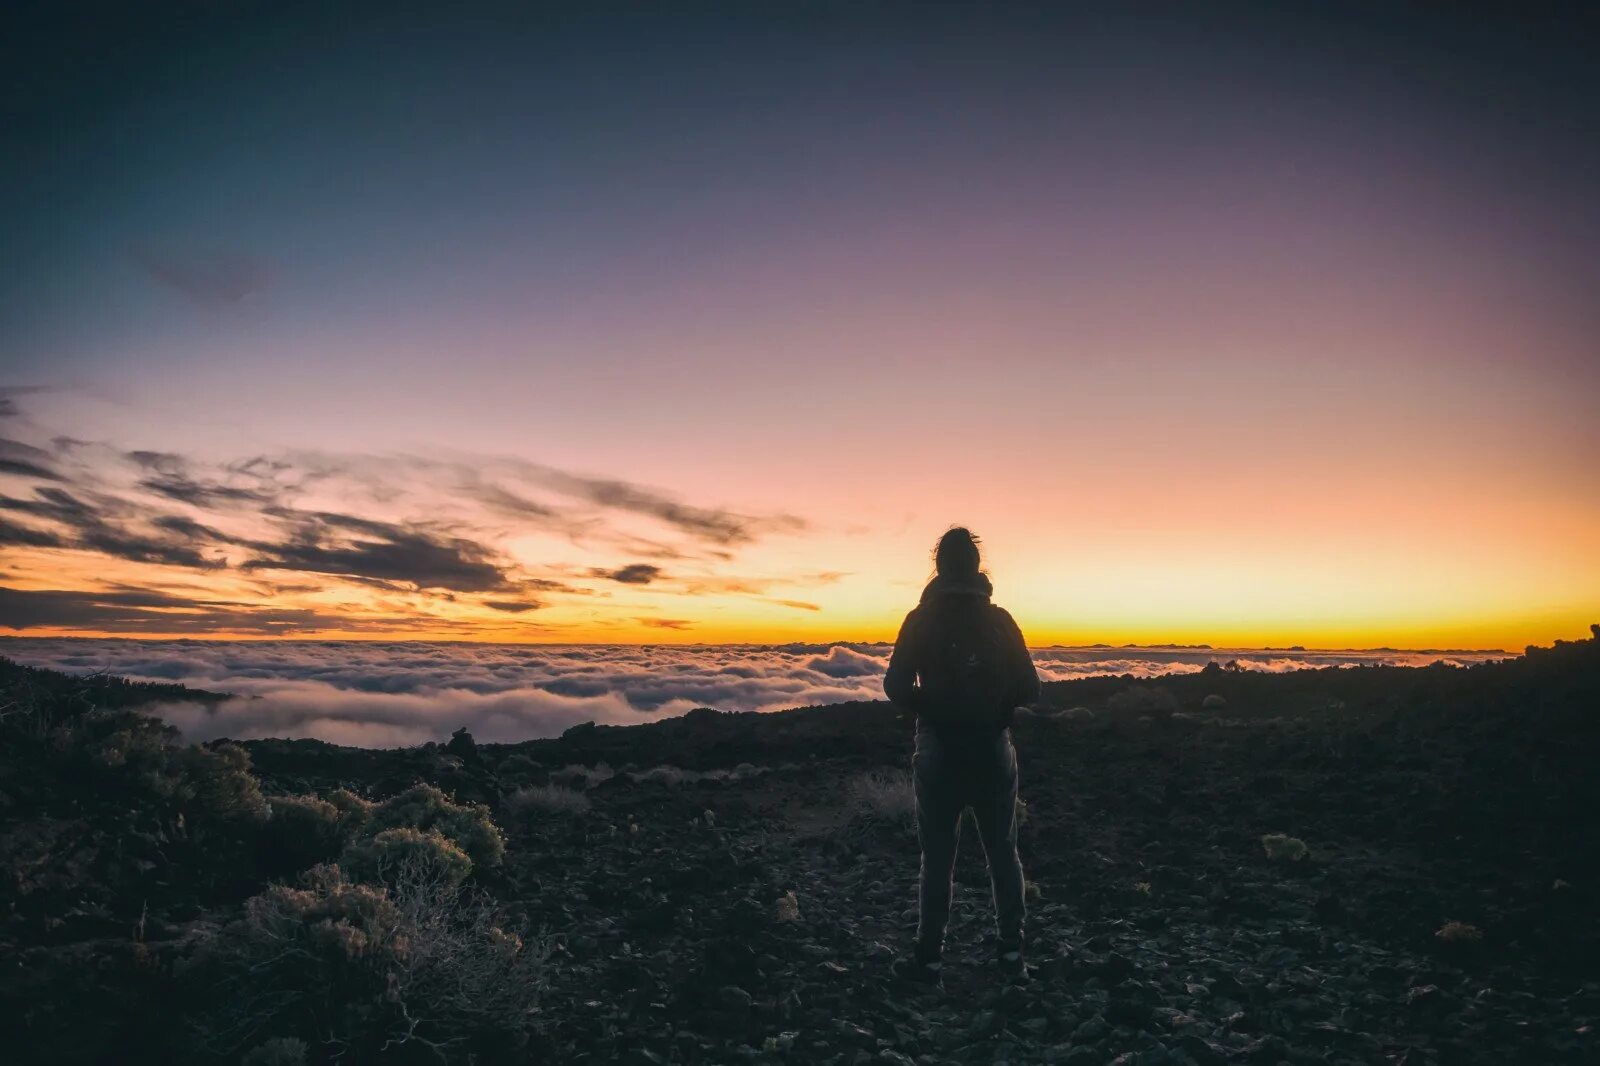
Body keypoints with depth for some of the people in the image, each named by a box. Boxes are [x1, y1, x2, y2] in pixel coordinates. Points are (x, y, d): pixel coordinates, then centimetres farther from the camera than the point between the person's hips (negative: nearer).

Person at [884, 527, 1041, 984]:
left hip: (939, 754, -1)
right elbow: (1028, 689, -2)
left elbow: (897, 688, -10)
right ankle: (1011, 952, 16)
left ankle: (929, 958, 12)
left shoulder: (921, 620, -6)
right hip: (993, 752, 1)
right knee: (1002, 853, 14)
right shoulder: (999, 619, -2)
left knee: (938, 857, 7)